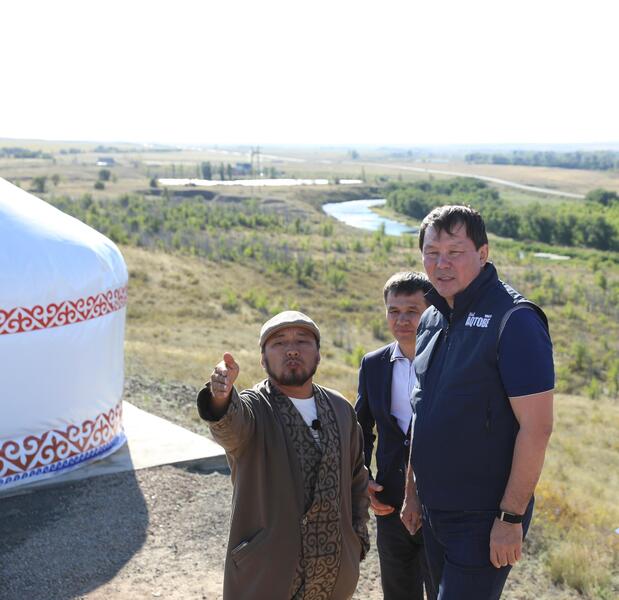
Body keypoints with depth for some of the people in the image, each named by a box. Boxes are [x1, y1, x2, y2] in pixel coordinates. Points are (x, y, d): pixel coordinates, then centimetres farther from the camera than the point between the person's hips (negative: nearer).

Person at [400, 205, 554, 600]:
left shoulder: (515, 320, -17)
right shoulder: (431, 320, 7)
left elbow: (537, 427, -20)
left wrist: (511, 518, -20)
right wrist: (412, 492, 15)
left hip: (484, 518, -7)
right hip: (433, 513, 8)